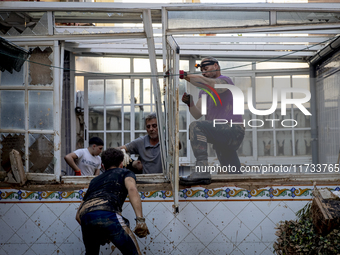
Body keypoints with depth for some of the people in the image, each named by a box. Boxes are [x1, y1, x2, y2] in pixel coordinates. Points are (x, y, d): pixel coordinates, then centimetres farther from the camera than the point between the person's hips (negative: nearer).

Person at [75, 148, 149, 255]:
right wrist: (140, 219, -12)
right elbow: (132, 189, -1)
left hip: (85, 215, 6)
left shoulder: (95, 180, 39)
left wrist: (99, 235, 44)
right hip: (106, 212, -5)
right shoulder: (125, 173, 26)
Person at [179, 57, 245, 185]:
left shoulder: (224, 80, -1)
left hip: (233, 130, -9)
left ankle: (202, 171, -42)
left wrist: (186, 75, -28)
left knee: (196, 127, -30)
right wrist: (190, 103, -9)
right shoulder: (204, 91, 24)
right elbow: (197, 114, 11)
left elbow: (212, 85, -27)